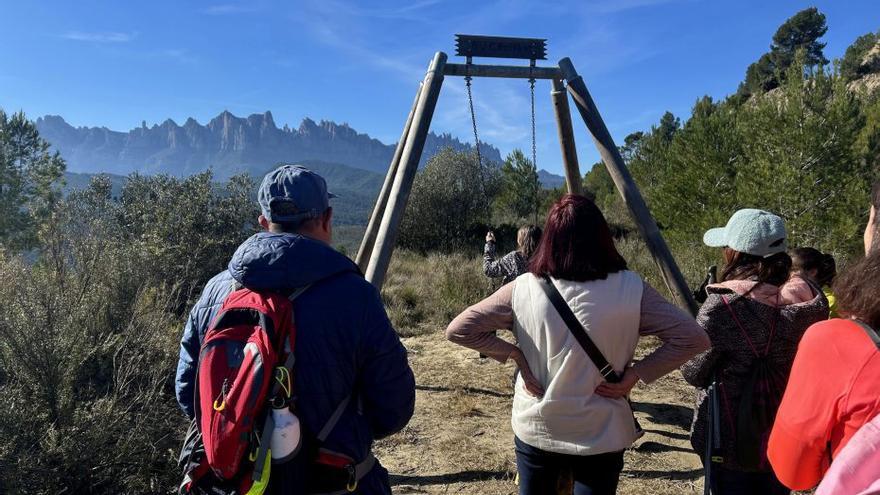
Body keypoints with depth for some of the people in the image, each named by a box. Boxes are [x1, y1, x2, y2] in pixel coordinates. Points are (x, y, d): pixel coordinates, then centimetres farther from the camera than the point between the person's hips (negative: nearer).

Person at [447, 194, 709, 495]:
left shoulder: (523, 288, -12)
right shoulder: (630, 289, -14)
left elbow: (458, 330, -9)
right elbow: (693, 338, -9)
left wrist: (513, 353, -5)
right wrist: (636, 374, -9)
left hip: (533, 430, 2)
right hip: (601, 436, -1)